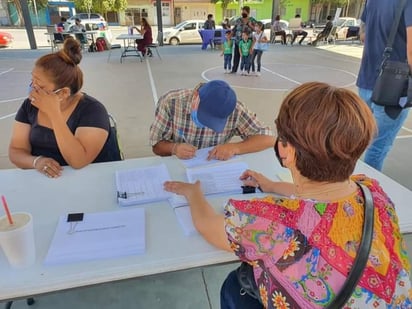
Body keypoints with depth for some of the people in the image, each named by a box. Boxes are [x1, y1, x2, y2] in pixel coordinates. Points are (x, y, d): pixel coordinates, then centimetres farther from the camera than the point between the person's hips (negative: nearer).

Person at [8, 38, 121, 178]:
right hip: (41, 179, 4)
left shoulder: (92, 110, -15)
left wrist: (54, 113, -25)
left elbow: (79, 161, -24)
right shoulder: (29, 105, 0)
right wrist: (36, 161, -19)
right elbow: (16, 150, 2)